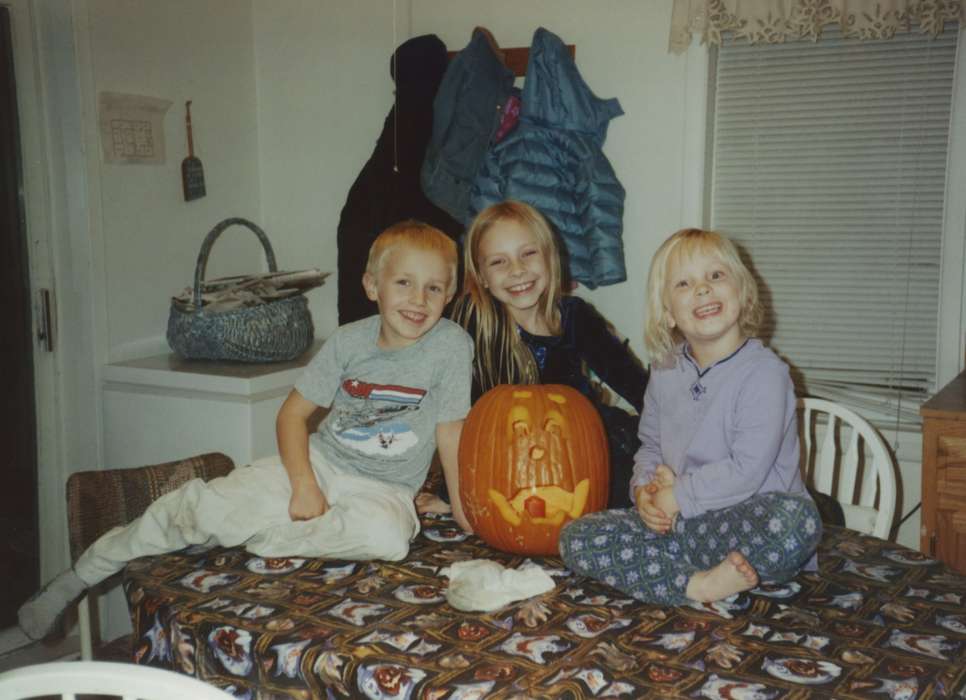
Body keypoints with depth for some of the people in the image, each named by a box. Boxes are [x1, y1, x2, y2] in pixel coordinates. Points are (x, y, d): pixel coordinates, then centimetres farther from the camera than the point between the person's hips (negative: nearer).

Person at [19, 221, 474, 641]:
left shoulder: (451, 345, -12)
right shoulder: (350, 341, -4)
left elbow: (450, 433, -7)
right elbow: (292, 412, 1)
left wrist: (464, 511, -7)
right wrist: (303, 484, -12)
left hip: (384, 490, -1)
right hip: (318, 463, 2)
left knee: (387, 535, -38)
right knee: (204, 506, -16)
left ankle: (259, 541, -16)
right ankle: (78, 577, 6)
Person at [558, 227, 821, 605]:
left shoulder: (764, 372, -11)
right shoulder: (665, 372, 9)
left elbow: (747, 470, -18)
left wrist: (677, 496, -12)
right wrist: (645, 490, -3)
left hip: (738, 525, -5)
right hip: (675, 525, 5)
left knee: (797, 518, -38)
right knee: (575, 536, -13)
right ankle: (698, 585, -24)